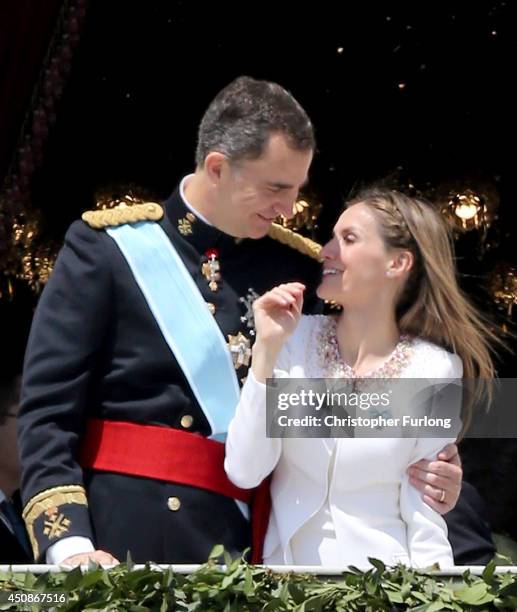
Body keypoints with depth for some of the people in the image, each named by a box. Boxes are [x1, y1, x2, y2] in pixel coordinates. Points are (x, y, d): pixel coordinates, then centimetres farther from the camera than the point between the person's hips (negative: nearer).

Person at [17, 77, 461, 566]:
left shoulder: (296, 267, 7)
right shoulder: (107, 246, -4)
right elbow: (48, 410, -7)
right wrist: (69, 544, -19)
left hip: (248, 537, 3)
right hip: (121, 534, -3)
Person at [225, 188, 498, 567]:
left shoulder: (435, 370, -4)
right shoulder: (298, 337, 0)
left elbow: (423, 512, 1)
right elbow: (244, 473, -7)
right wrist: (267, 348, -11)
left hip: (377, 571, -1)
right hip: (285, 557, 2)